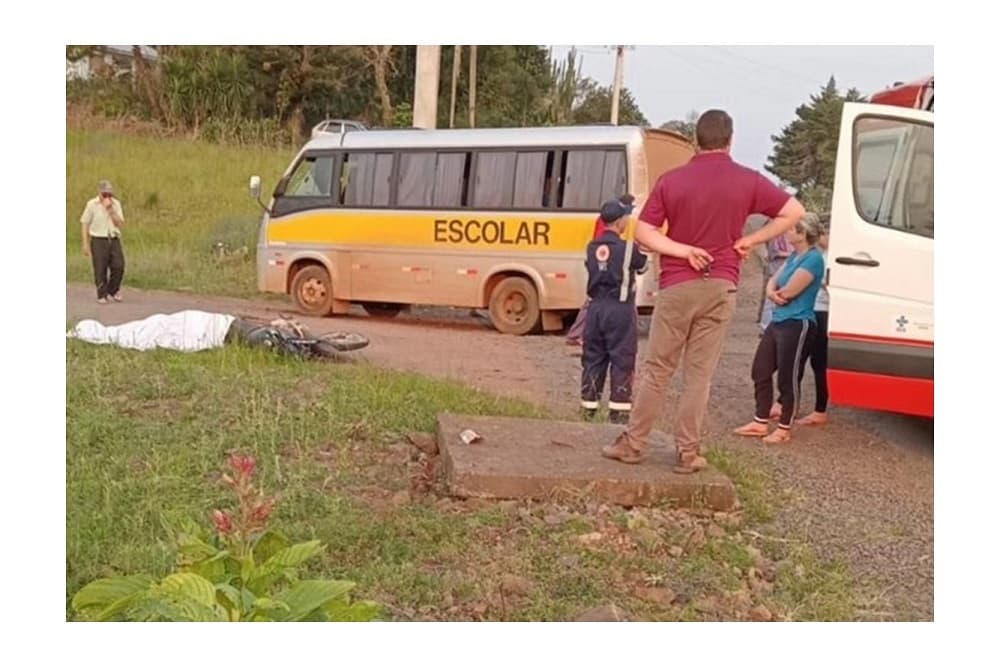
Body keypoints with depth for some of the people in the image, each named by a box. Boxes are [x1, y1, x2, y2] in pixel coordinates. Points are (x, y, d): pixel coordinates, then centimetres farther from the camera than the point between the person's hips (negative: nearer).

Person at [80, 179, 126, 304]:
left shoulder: (116, 204, 4)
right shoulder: (92, 204, -4)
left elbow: (120, 223, -2)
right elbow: (85, 225, -1)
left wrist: (110, 209, -14)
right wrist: (86, 245, -4)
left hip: (114, 240, 3)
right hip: (99, 240, -3)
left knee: (119, 266, -1)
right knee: (100, 270, -1)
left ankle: (112, 291, 19)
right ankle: (102, 295, 11)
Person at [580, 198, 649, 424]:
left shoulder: (592, 247, 4)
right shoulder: (627, 249, -12)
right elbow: (641, 266, 4)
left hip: (596, 307, 5)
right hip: (620, 309, -5)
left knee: (593, 359, 11)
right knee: (622, 361, 3)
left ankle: (588, 408, 16)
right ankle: (618, 411, 4)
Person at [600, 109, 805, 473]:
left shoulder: (671, 180, -1)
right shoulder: (748, 181, 0)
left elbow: (643, 232, -5)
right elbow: (794, 212, 2)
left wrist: (682, 250, -7)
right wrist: (750, 240, 0)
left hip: (677, 285, 0)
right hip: (720, 287, 0)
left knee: (657, 369, 9)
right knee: (699, 374, 6)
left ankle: (633, 443, 15)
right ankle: (688, 452, 9)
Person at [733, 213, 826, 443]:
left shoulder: (813, 258, -15)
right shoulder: (794, 255, 14)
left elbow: (789, 291, -19)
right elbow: (773, 282, 13)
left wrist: (778, 293, 3)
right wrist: (773, 293, -10)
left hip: (797, 325, -10)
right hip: (778, 321, 10)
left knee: (788, 378, -1)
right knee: (761, 370, 11)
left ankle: (784, 428, 11)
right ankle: (760, 423, 20)